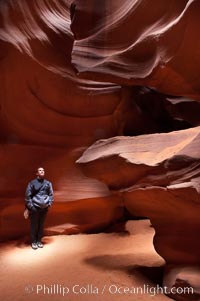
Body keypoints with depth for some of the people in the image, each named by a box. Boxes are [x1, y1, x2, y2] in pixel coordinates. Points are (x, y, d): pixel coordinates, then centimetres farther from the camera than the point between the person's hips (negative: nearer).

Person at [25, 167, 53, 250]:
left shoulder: (48, 183, 6)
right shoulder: (32, 183, -4)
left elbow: (51, 194, 13)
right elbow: (28, 195, -3)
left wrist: (49, 203, 3)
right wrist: (30, 206, -7)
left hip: (44, 208, 3)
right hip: (35, 208, -3)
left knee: (41, 225, 11)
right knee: (34, 225, 5)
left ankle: (39, 241, 24)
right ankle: (34, 241, 18)